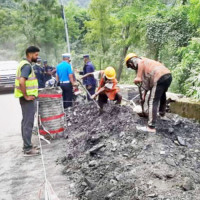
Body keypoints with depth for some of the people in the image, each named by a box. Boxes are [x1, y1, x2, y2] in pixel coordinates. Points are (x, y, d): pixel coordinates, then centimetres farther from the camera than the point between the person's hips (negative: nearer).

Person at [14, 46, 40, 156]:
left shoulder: (24, 64, 14)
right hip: (28, 99, -10)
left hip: (26, 98, 10)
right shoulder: (27, 65, -17)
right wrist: (26, 96, -21)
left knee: (25, 121, 15)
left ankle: (27, 145, 25)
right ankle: (28, 149, -1)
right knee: (28, 123, -6)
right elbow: (21, 82, -30)